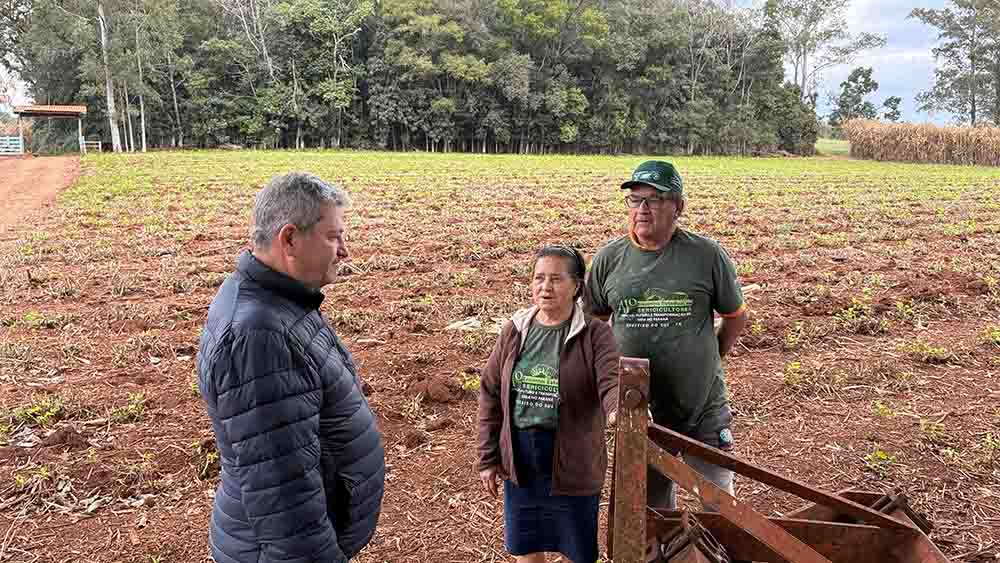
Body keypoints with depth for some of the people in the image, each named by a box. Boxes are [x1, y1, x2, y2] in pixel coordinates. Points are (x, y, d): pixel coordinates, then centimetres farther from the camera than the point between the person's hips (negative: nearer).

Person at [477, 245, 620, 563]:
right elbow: (490, 394, 4)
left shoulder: (595, 335, -10)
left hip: (573, 462, -3)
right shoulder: (515, 331, 1)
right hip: (518, 461, 3)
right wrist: (488, 458, 3)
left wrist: (618, 409, -46)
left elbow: (611, 382, -22)